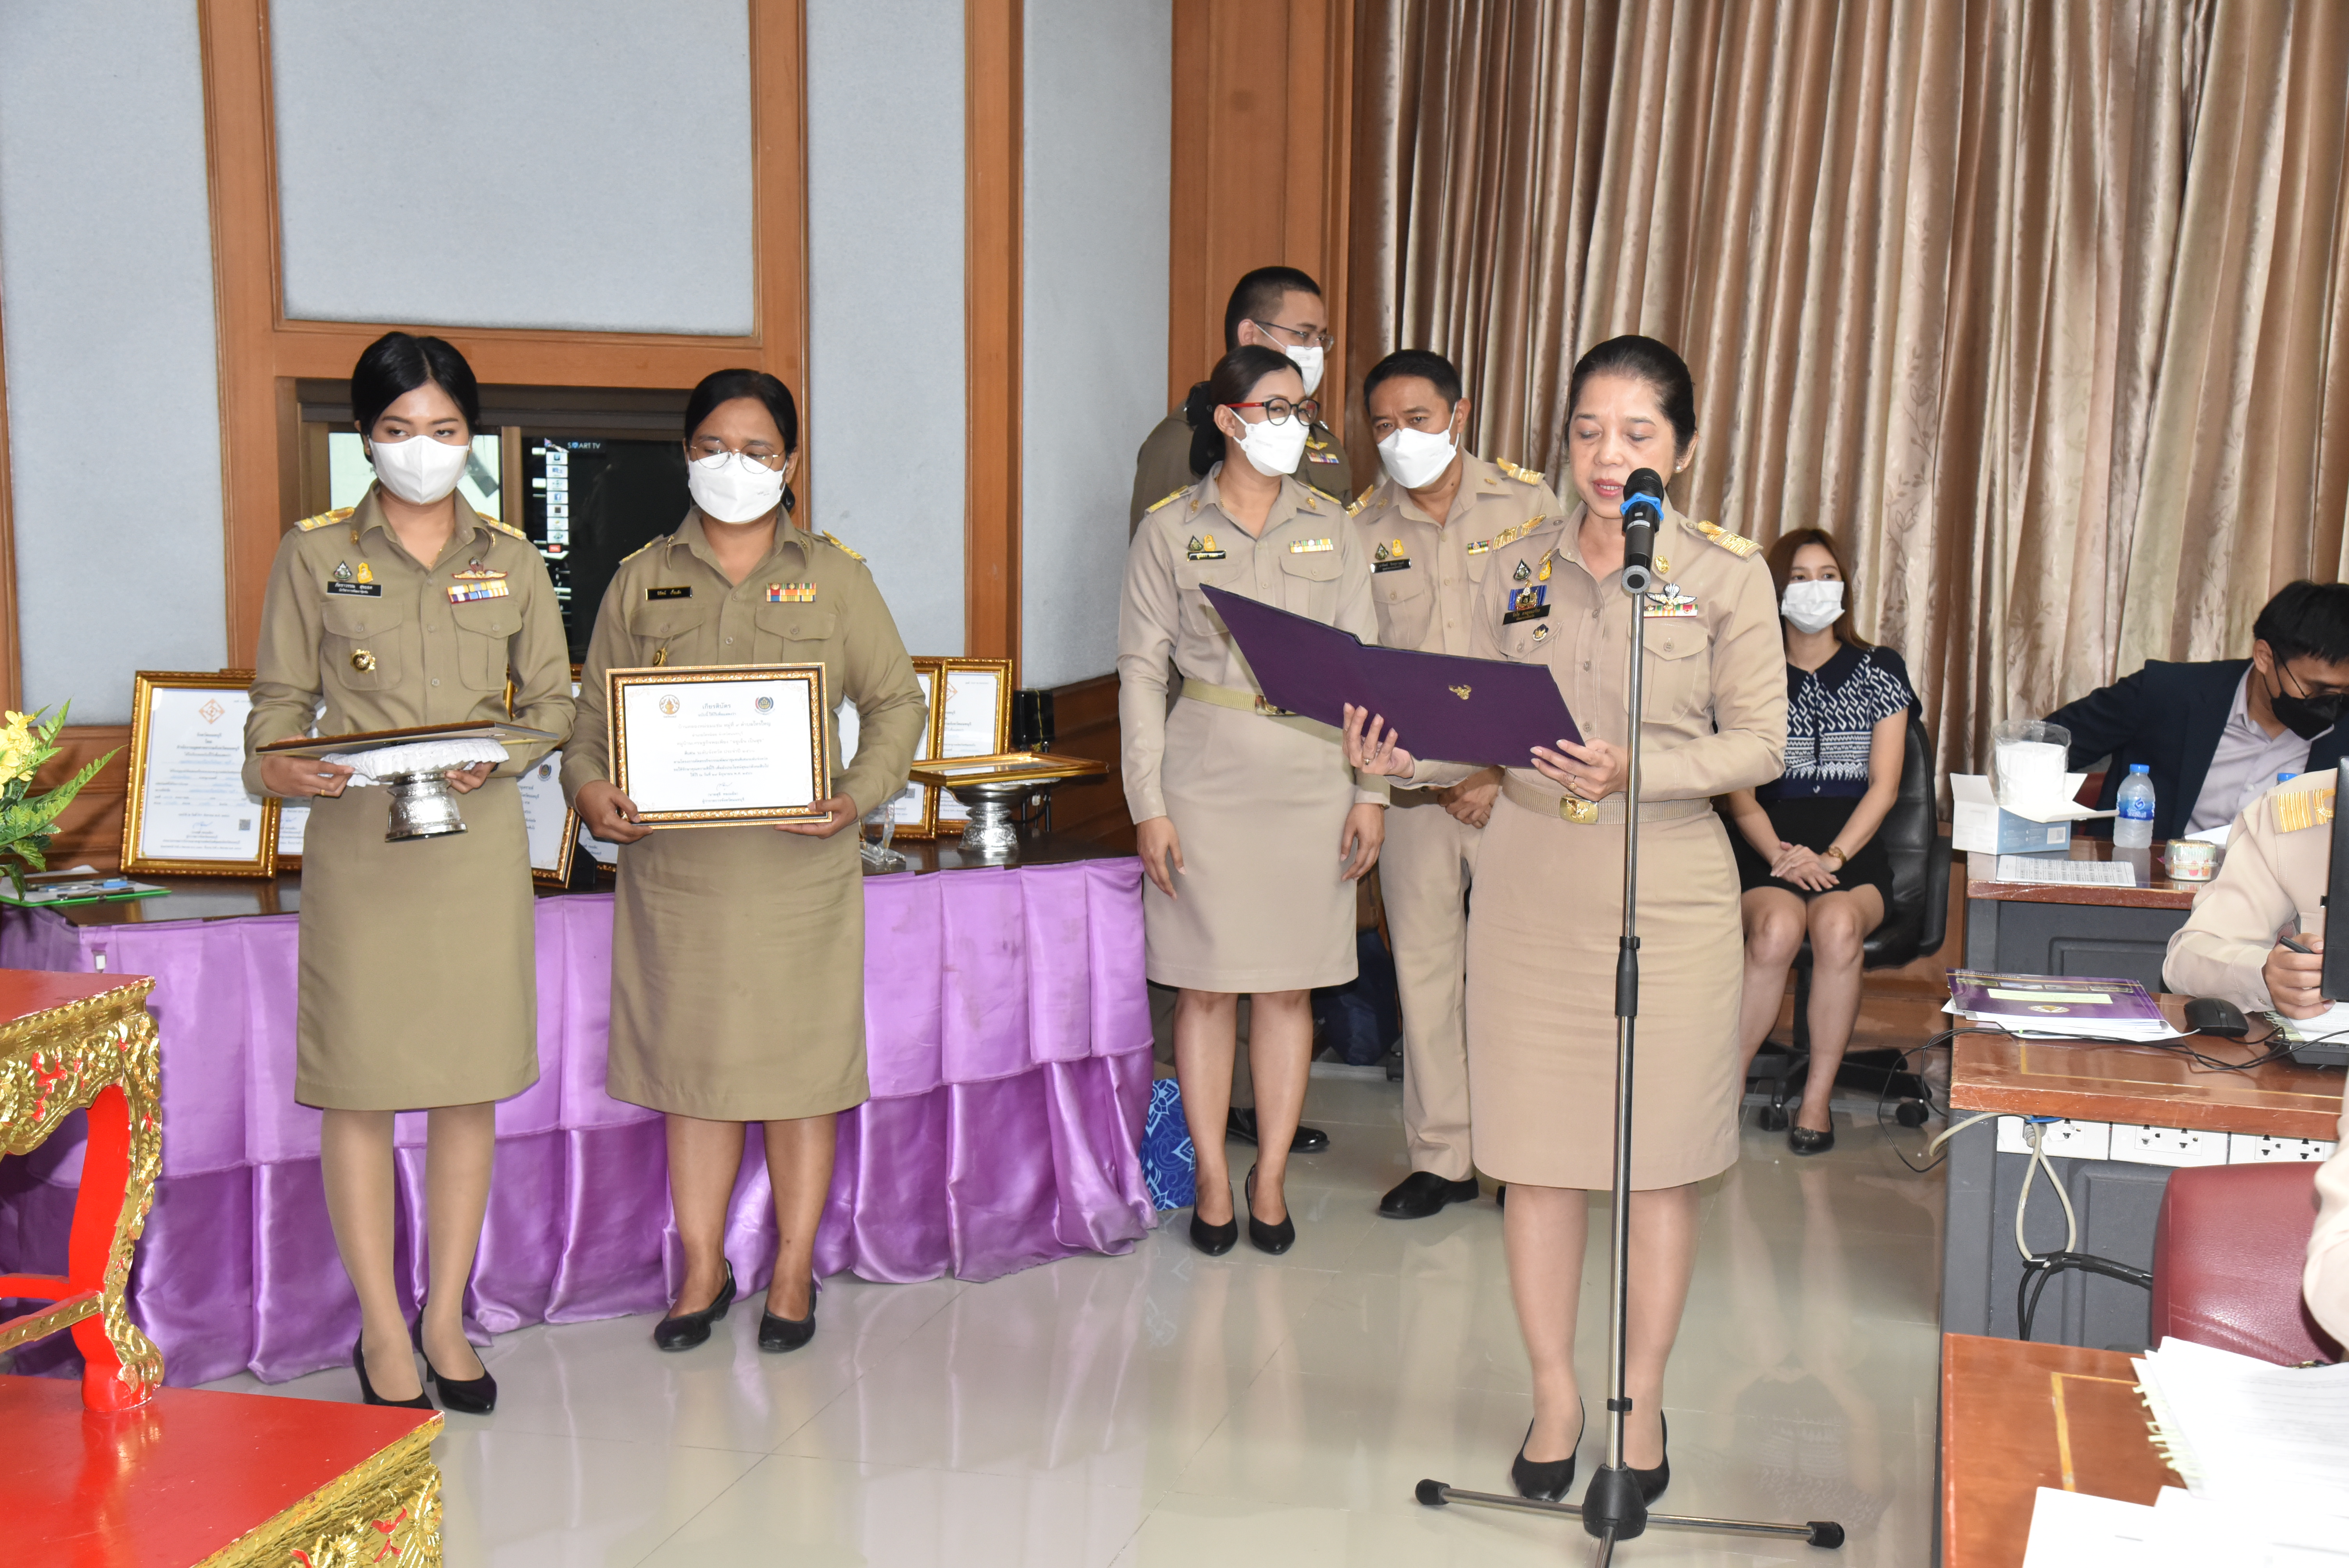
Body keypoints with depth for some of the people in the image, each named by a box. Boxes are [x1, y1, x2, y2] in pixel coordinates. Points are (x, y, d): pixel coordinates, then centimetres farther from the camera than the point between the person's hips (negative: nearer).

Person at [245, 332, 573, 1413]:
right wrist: (277, 766, -17)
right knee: (359, 1089, 1)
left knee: (471, 1086, 6)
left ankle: (447, 1320, 20)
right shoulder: (314, 554, 4)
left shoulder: (510, 560, 9)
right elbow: (280, 696, 4)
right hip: (358, 845, -2)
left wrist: (501, 754, -11)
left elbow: (554, 700, 9)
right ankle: (382, 1331, 15)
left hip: (480, 844, 2)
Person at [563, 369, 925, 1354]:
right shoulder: (642, 580, 9)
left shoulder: (833, 577, 6)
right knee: (691, 1061, 9)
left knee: (799, 1064, 4)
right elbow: (592, 713, 10)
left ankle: (793, 1271, 19)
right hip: (674, 861, 2)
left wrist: (857, 796, -11)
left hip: (798, 864, -1)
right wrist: (591, 788, -11)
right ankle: (703, 1268, 23)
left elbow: (896, 702, 6)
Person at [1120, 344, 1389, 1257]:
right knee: (1207, 986, 3)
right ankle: (1212, 1183, 15)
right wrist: (1147, 804, -5)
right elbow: (1141, 668, 0)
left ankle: (1270, 1181, 17)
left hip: (1311, 778, 2)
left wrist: (1372, 790, 2)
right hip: (1207, 779, -2)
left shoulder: (1330, 529, 8)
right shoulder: (1171, 529, 1)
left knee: (1289, 986, 6)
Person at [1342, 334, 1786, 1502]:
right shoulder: (1518, 571, 7)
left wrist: (1637, 771, -19)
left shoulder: (1726, 573, -1)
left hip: (1669, 893, -2)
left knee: (1658, 1158, 6)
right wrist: (1404, 758, -13)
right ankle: (1555, 1396, 24)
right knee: (1537, 1151, 7)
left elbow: (1760, 743, -4)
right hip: (1532, 890, 2)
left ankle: (1642, 1398, 24)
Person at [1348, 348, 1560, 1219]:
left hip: (1516, 778, -2)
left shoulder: (1529, 507, -1)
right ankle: (1441, 1156, 18)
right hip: (1412, 779, 2)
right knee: (1423, 963, 6)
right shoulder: (1360, 529, 4)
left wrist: (1502, 768, -10)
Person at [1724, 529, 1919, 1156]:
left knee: (1838, 925, -34)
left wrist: (1831, 857, -12)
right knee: (1776, 927, -34)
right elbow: (1740, 792, 4)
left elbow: (1883, 786, 3)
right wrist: (1781, 855, -14)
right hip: (1769, 847, 0)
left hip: (1854, 849, 0)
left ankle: (1818, 1099, -21)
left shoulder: (1880, 670, 10)